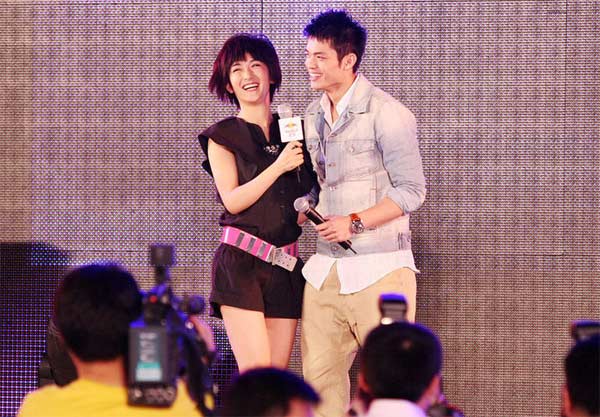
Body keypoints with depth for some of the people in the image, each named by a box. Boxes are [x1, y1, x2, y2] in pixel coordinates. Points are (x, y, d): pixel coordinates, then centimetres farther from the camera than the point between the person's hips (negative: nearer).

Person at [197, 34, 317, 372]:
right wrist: (278, 167, -14)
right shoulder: (222, 136, 5)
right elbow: (232, 200, -6)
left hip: (286, 265, 4)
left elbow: (314, 190, 25)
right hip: (240, 263, -4)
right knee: (256, 376, -15)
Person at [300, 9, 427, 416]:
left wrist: (355, 223, -17)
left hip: (378, 268, -6)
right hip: (325, 269, 6)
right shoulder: (312, 117, 13)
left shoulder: (386, 114, -8)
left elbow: (411, 189, -10)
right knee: (319, 373, 3)